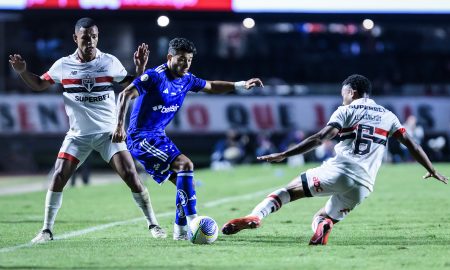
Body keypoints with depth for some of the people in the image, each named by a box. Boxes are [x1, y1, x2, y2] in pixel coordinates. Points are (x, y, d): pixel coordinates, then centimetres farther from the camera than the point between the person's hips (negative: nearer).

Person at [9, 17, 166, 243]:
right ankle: (47, 230, 2)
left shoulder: (110, 62, -4)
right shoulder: (63, 65, -2)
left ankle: (153, 224, 2)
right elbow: (39, 85, 13)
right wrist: (22, 72, -5)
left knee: (131, 176, -11)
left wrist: (140, 69, -14)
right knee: (58, 178, -11)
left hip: (108, 132, -1)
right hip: (78, 135, 1)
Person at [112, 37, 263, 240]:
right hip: (141, 138, -9)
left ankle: (180, 231, 17)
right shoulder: (155, 76, -17)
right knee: (185, 164, -23)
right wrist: (120, 126, -32)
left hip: (158, 137, 9)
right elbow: (126, 95, -24)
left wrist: (241, 85, 15)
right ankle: (191, 222, -25)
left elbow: (211, 86, 24)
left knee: (183, 182, 8)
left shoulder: (186, 80, 7)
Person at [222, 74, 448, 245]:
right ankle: (322, 226, -16)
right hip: (363, 185, 4)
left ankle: (254, 217, -24)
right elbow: (412, 145, 17)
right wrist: (432, 170, 30)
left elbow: (320, 139, -6)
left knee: (286, 192, 1)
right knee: (324, 218, 22)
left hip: (338, 171, -4)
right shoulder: (388, 116, 20)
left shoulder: (347, 111, 7)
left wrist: (283, 155, -7)